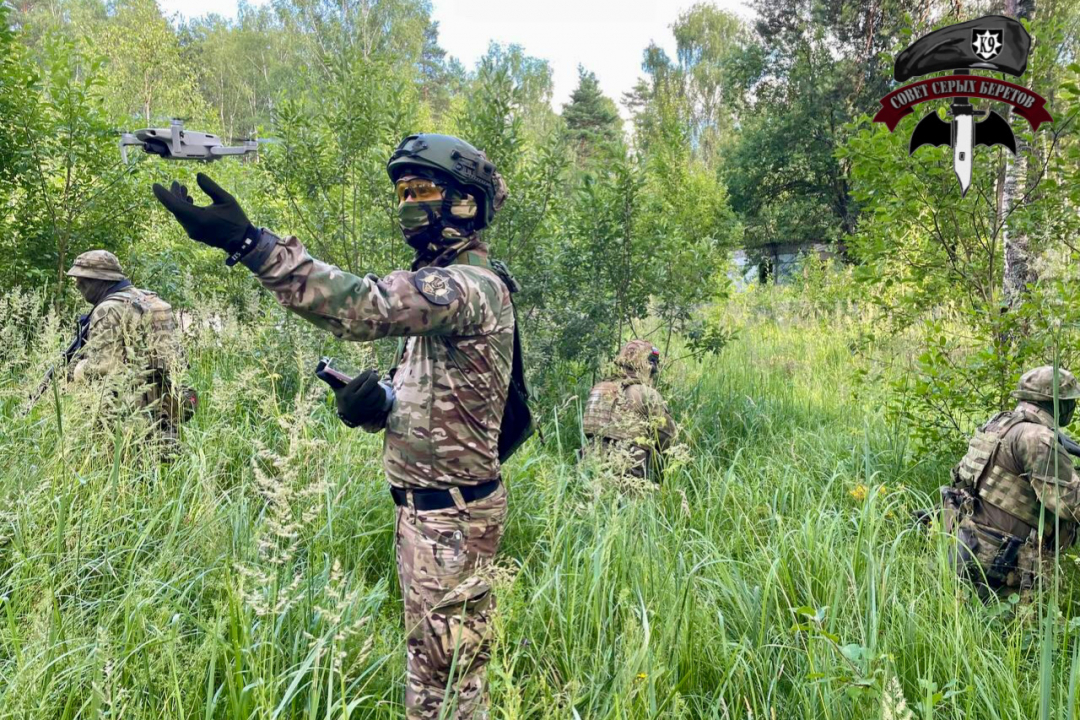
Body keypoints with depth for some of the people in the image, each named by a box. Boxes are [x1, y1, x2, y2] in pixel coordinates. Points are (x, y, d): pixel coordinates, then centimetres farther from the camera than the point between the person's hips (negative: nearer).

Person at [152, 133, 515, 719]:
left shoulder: (474, 287, -19)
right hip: (424, 506, 10)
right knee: (440, 666, 21)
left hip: (449, 515, -10)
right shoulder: (439, 286, 14)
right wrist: (373, 404, -4)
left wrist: (248, 242, -39)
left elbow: (368, 307, -36)